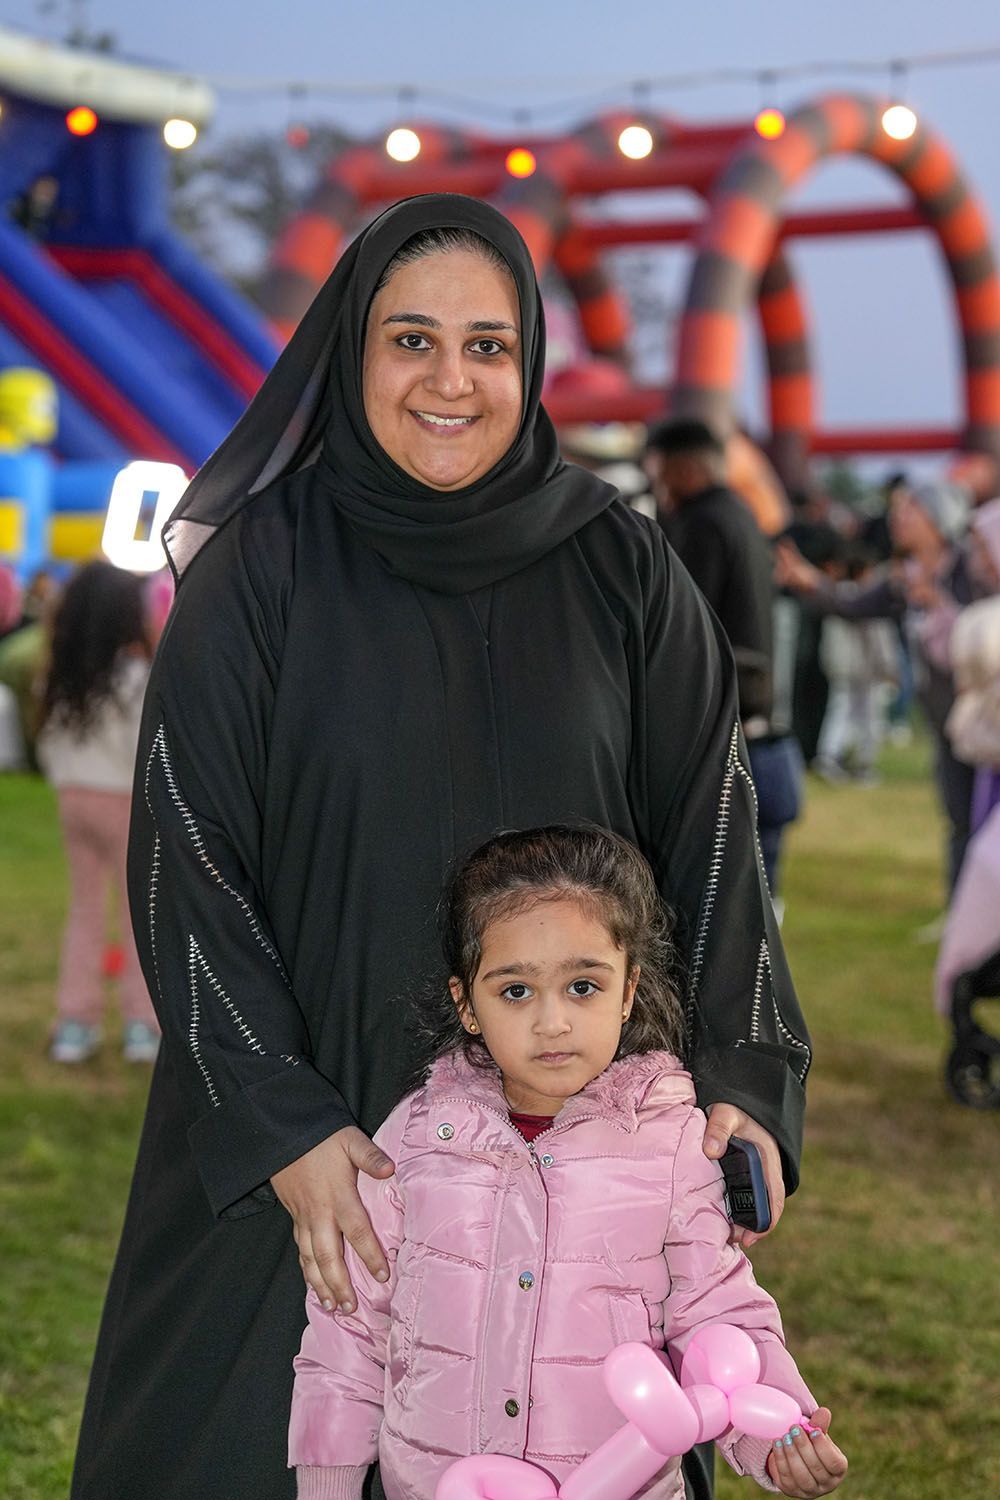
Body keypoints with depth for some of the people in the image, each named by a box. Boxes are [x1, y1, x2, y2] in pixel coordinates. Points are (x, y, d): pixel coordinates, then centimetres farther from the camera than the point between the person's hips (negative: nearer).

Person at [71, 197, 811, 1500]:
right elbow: (187, 864, -7)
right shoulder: (258, 572, -5)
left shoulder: (618, 570, 1)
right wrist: (281, 1126, -15)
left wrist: (744, 1080, -11)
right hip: (317, 1136, -1)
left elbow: (707, 832, 1)